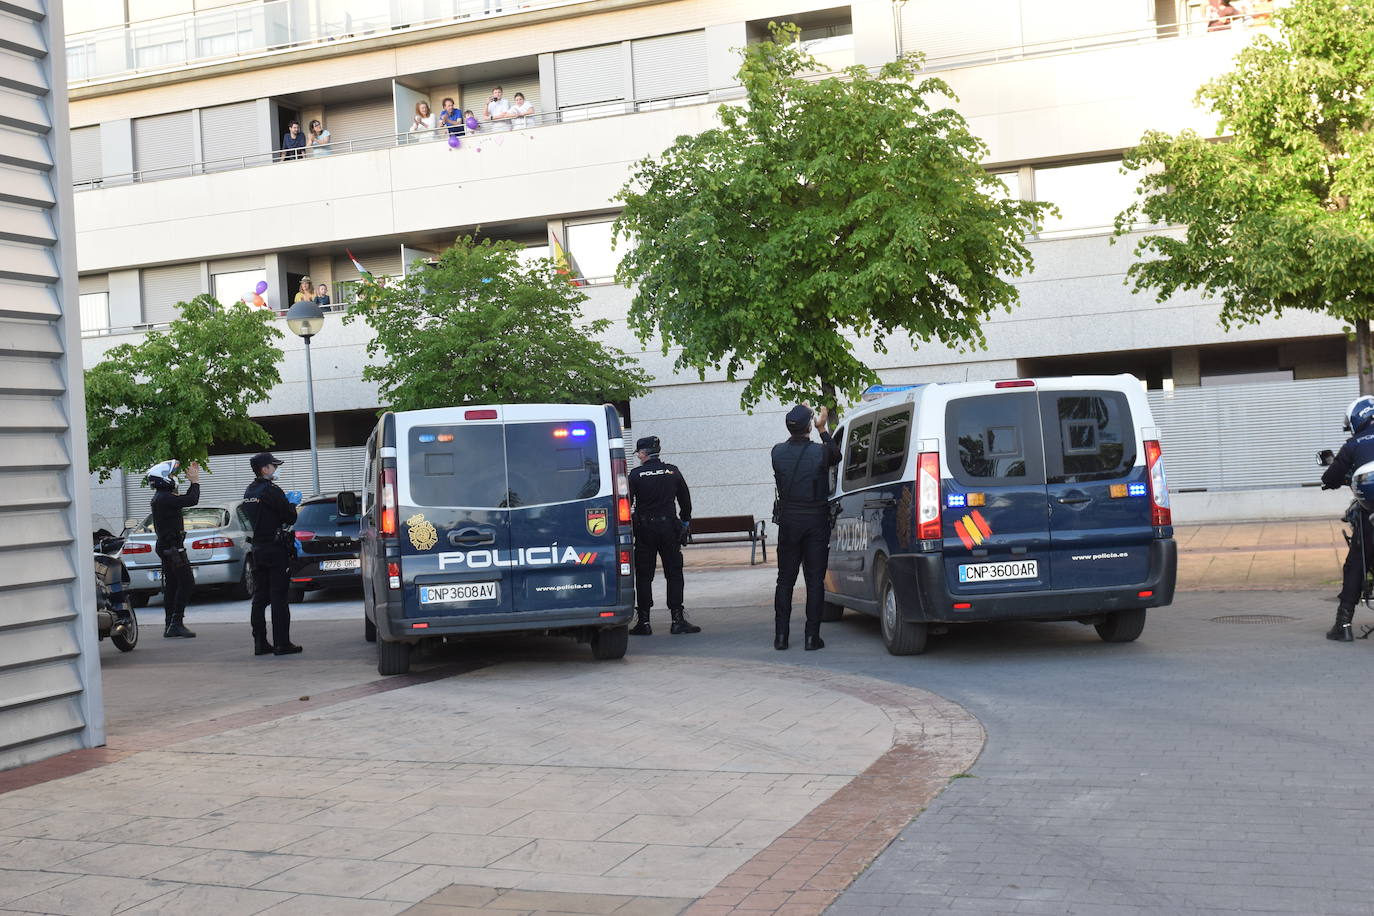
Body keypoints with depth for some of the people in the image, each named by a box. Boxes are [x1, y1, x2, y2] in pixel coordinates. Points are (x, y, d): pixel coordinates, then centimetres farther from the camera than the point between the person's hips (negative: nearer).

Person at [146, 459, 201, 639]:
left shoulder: (161, 497, 15)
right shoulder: (164, 498, -17)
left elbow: (186, 499, 27)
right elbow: (192, 500, -20)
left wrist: (193, 482, 23)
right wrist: (195, 481, -7)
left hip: (166, 546, 11)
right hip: (173, 547, -11)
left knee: (171, 585, 11)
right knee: (186, 582, -10)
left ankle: (170, 626, 14)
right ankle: (176, 623, -13)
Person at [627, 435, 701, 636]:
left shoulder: (635, 475, -4)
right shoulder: (672, 471, 4)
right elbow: (685, 499, 10)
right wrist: (685, 522, 21)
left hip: (644, 529, -2)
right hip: (669, 527, 2)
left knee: (643, 575, 4)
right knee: (674, 573, 5)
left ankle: (643, 621, 3)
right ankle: (678, 619, 0)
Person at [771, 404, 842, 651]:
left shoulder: (778, 452, -4)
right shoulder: (820, 452, -12)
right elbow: (836, 456, 12)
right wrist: (823, 429, 17)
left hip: (788, 522, 2)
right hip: (816, 522, -2)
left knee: (785, 580, 10)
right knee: (814, 580, 3)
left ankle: (780, 635, 9)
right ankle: (812, 637, 2)